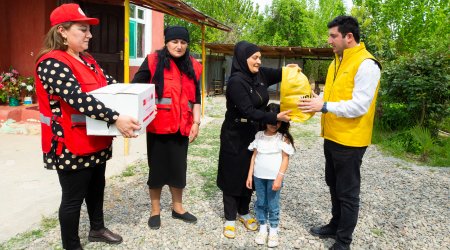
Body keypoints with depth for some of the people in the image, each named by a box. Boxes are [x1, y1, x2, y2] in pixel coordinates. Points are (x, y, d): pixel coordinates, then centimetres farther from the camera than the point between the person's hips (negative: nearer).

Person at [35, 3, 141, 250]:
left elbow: (111, 84, 13)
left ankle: (97, 229, 43)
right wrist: (115, 118, -40)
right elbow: (77, 98, -32)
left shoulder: (87, 60, 10)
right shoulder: (52, 63, -19)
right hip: (72, 146, -9)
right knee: (73, 197, 6)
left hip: (96, 142, 9)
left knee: (96, 187, 23)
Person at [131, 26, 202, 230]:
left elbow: (196, 98, 11)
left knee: (179, 167, 13)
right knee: (157, 167, 9)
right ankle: (155, 210, 26)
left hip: (181, 127, 4)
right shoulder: (153, 61, -4)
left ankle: (177, 207, 32)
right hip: (158, 126, -3)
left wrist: (196, 122, 4)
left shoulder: (192, 66, 8)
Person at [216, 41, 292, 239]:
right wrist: (275, 118, -31)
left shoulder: (260, 74, 0)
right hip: (235, 136, -6)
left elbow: (279, 75, 15)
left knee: (250, 174, 15)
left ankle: (244, 212, 33)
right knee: (233, 175, 6)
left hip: (254, 134, 7)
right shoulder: (236, 81, -21)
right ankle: (230, 219, 21)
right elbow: (248, 111, -27)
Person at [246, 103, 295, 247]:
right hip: (259, 176, 4)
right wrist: (250, 175, 4)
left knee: (273, 205, 6)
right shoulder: (259, 135, 4)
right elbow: (254, 156, 6)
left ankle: (273, 231, 23)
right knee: (260, 203, 13)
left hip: (274, 177, -3)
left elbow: (285, 159, -8)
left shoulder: (283, 138, -6)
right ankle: (262, 229, 29)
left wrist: (279, 178, -14)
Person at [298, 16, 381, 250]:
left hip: (350, 140, -9)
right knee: (334, 185, 21)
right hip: (332, 136, 9)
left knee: (348, 192, 5)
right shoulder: (337, 61, 11)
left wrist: (324, 106, -26)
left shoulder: (366, 64, -17)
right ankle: (336, 225, 40)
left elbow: (359, 106, -23)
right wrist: (315, 103, 0)